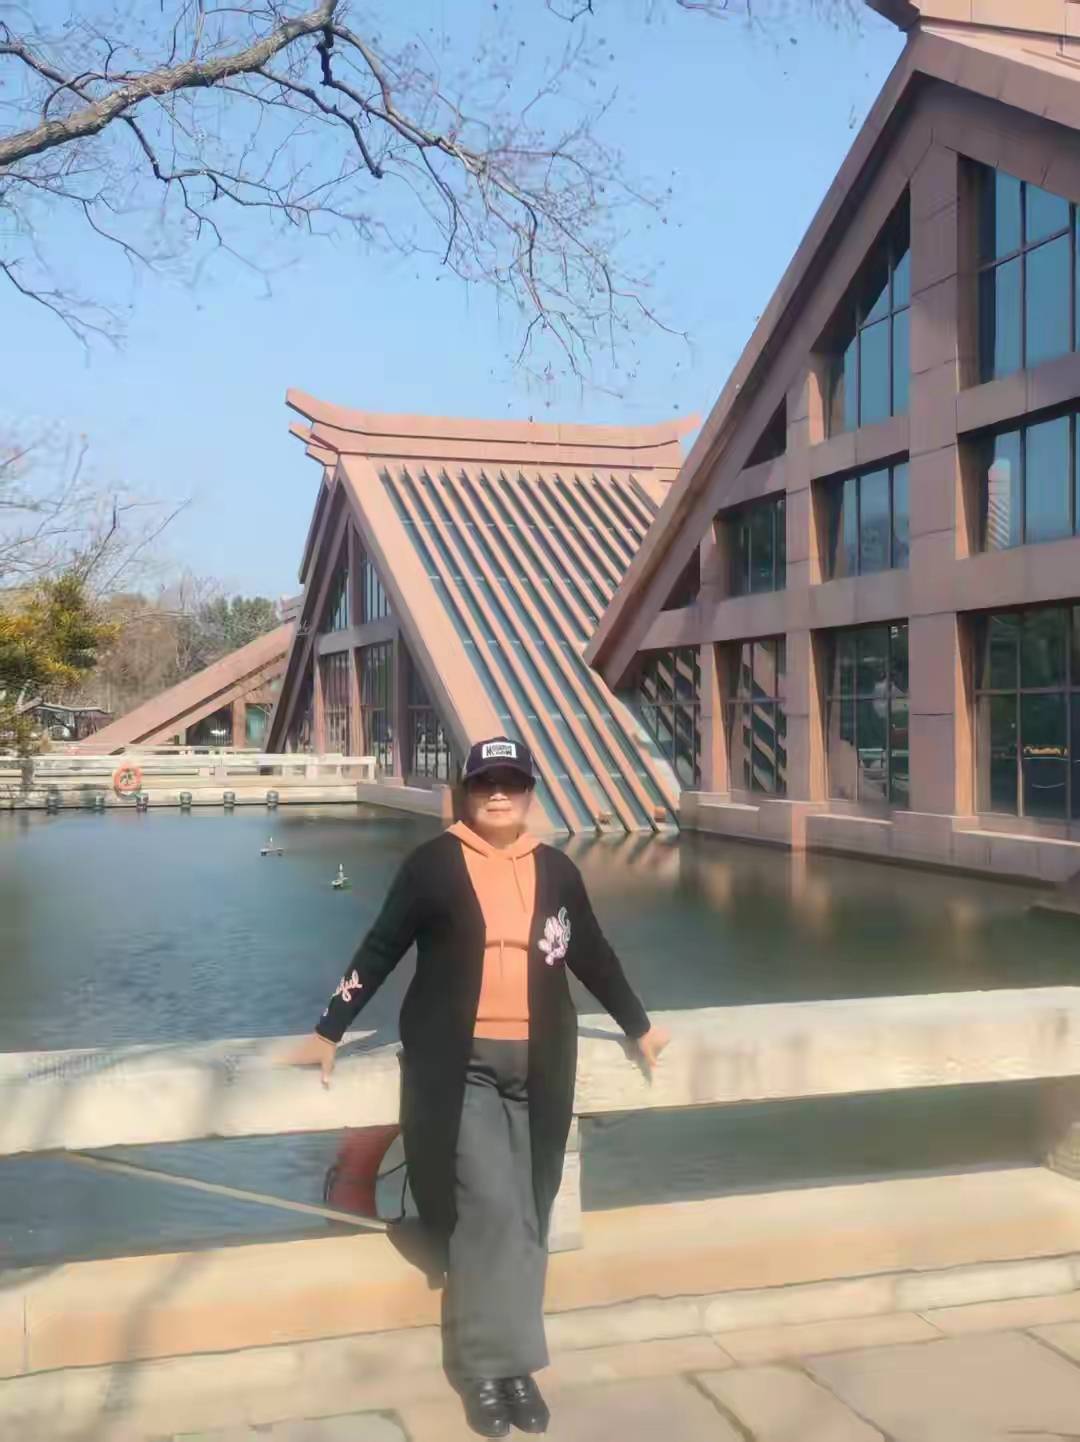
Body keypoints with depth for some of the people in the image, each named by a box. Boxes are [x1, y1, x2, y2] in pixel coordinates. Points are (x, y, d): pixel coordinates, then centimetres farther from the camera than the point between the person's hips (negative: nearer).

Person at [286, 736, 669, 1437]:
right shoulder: (434, 864, -3)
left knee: (525, 1216, 5)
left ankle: (510, 1361, 17)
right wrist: (330, 1031, 4)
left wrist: (639, 1026, 25)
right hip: (457, 1066, -3)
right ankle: (490, 1367, 2)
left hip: (538, 1069, 4)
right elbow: (381, 949, 2)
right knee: (490, 1207, -12)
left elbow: (593, 954, 18)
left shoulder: (556, 869, 8)